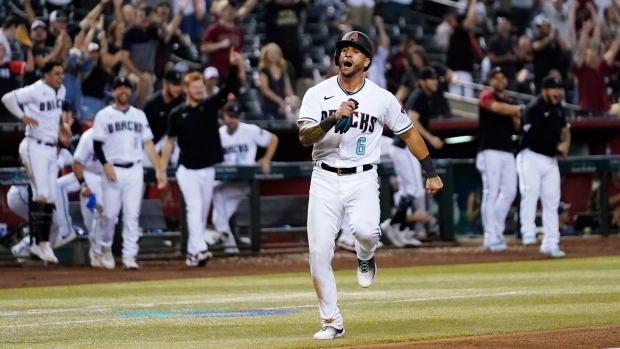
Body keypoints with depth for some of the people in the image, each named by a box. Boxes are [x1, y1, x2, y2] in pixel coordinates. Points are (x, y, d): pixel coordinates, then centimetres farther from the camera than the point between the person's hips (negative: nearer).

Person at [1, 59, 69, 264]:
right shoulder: (35, 91, -15)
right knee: (42, 196, -15)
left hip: (51, 149, 8)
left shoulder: (61, 91, 8)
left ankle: (38, 244, 15)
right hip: (35, 147, -8)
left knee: (50, 198, 8)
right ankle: (43, 242, -16)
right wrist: (23, 117, -18)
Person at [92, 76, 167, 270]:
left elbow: (148, 143, 12)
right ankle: (104, 248, 19)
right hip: (114, 170, -2)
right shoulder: (104, 115, 3)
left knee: (132, 214, -3)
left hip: (134, 170, 2)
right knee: (110, 213, -2)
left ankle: (129, 255, -3)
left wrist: (158, 169, 5)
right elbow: (97, 145, -1)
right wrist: (106, 165, -16)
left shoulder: (139, 115, 13)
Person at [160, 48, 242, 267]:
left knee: (203, 212, 8)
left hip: (208, 169, 4)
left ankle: (192, 253, 17)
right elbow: (169, 141, 3)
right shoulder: (177, 114, -2)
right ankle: (200, 249, -25)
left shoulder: (210, 106, 3)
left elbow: (230, 89, -8)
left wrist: (234, 67, -25)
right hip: (187, 170, -4)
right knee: (194, 208, -15)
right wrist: (162, 170, -1)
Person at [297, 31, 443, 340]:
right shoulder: (317, 94, -1)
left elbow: (409, 133, 12)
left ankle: (365, 258, 9)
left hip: (362, 179, -1)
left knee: (365, 229, -30)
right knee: (319, 252, -6)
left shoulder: (382, 99, 0)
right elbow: (304, 137, -14)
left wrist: (431, 173, 11)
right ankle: (331, 322, 8)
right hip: (325, 179, 1)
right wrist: (333, 119, -30)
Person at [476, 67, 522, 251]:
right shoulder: (486, 96, -2)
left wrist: (515, 116, -1)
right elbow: (498, 108, -22)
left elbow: (517, 127, 19)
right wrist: (520, 109, -9)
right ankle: (491, 236, -12)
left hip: (507, 152, 7)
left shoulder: (510, 101, 19)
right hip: (490, 151, -7)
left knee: (509, 191, 5)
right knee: (491, 191, -10)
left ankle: (497, 231, 15)